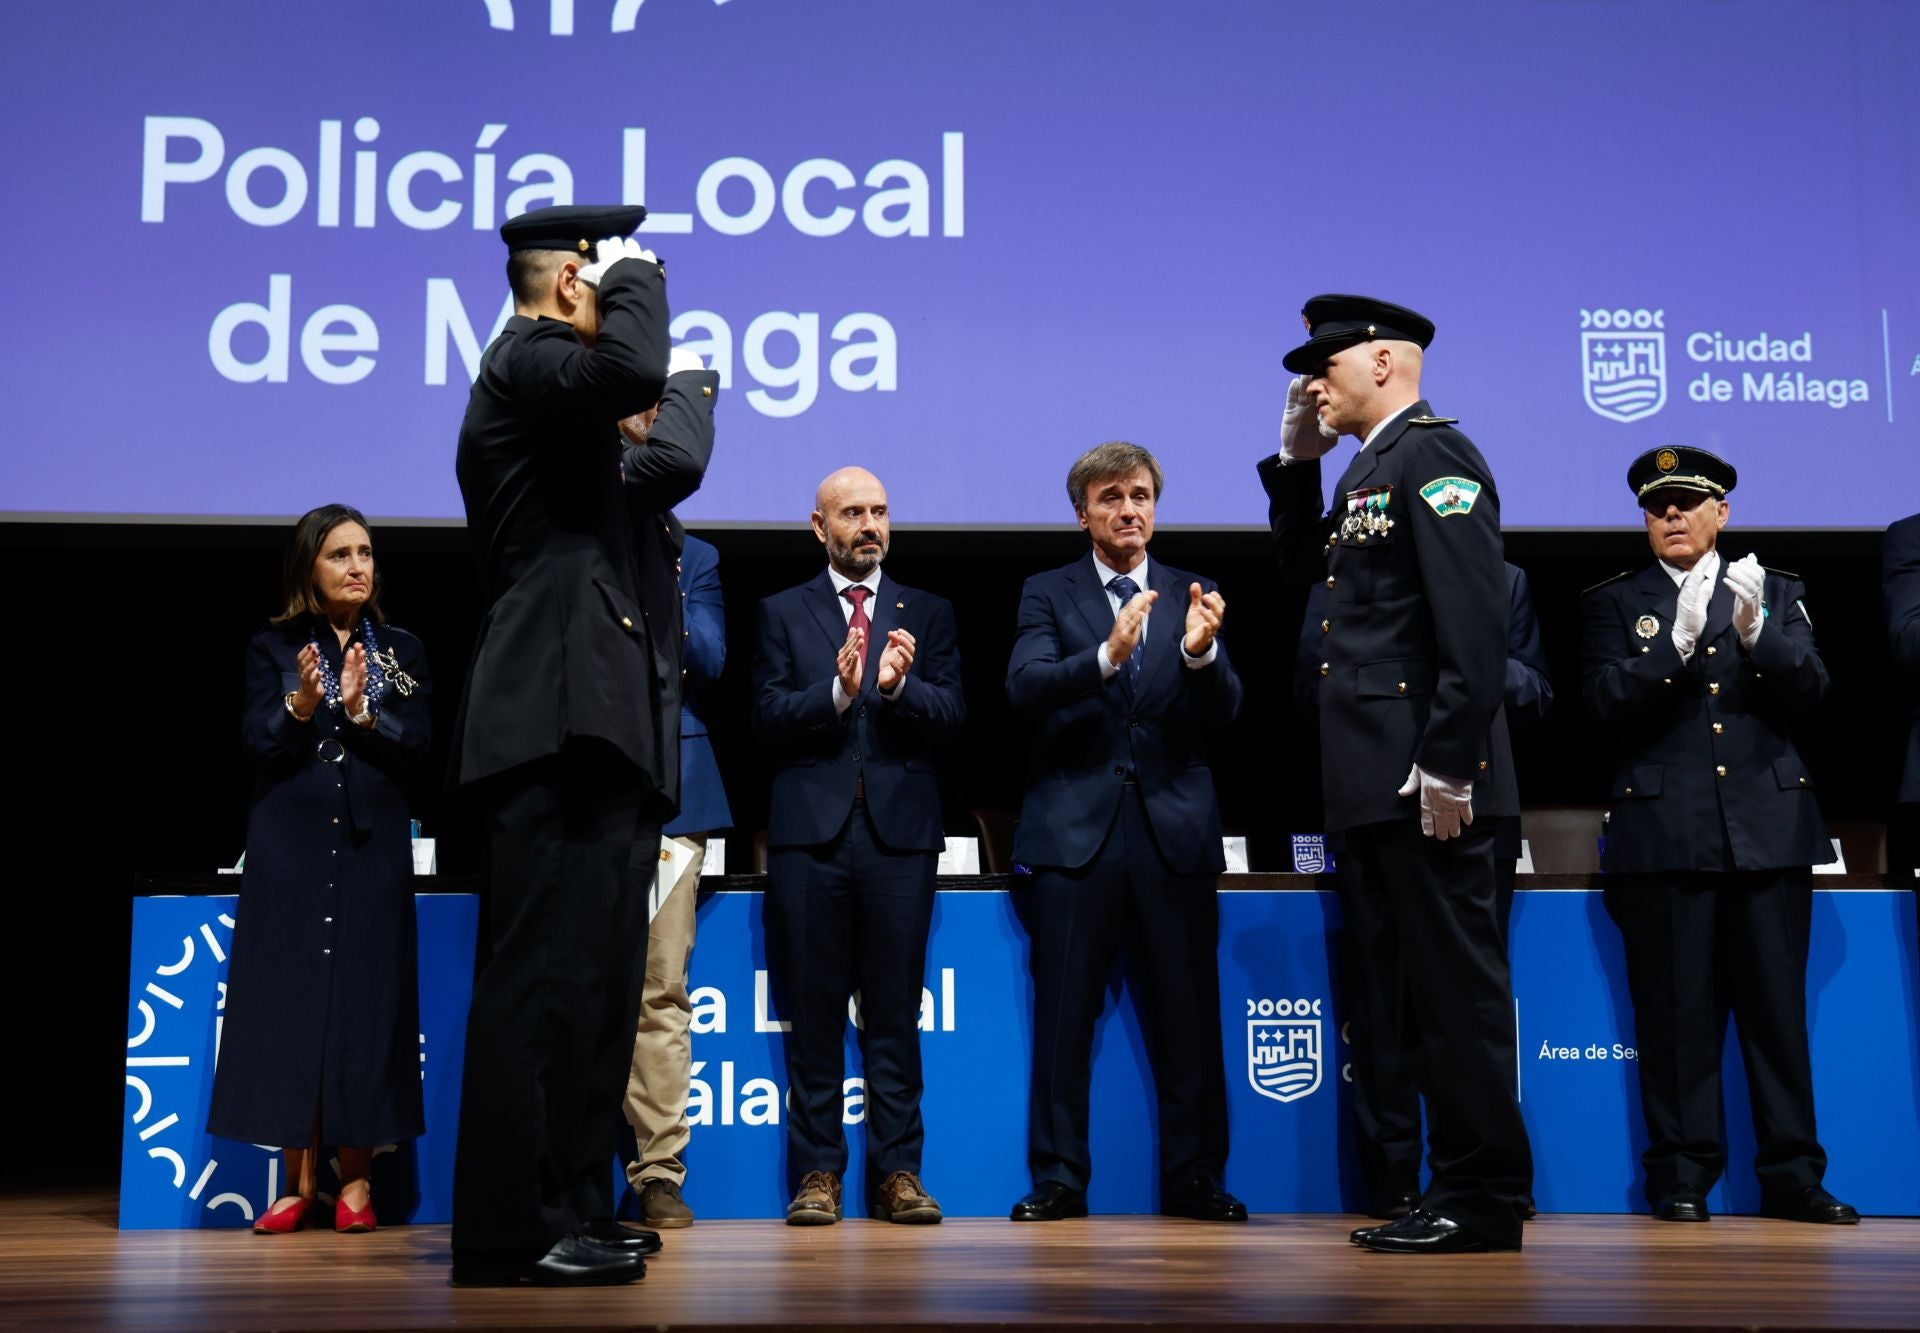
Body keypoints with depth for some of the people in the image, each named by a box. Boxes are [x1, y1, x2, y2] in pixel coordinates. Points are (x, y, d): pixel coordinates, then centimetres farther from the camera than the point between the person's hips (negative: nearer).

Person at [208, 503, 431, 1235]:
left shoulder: (401, 652, 9)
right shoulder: (273, 648, 7)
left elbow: (417, 748, 0)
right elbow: (258, 742, -3)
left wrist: (362, 712, -16)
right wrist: (300, 706, -22)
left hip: (372, 846, 1)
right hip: (289, 847, 0)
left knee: (365, 1001, -2)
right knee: (289, 1001, -2)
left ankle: (356, 1178, 5)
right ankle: (298, 1179, 4)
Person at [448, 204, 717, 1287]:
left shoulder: (554, 385, 26)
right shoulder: (524, 357, -3)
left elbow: (669, 467, 34)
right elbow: (629, 370, -24)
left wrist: (690, 385, 47)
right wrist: (637, 272, -6)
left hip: (605, 732, 11)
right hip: (563, 720, -11)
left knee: (598, 981, 11)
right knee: (546, 974, -12)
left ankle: (574, 1213, 16)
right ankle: (510, 1230, -9)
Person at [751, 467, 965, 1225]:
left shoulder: (927, 614, 13)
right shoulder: (783, 614, 10)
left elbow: (952, 718, 2)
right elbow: (770, 721, -2)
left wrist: (900, 686, -17)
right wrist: (837, 690, -18)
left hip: (899, 830, 1)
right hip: (810, 834, -1)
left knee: (895, 1013, 3)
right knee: (813, 1014, 2)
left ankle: (897, 1171, 8)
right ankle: (817, 1172, 9)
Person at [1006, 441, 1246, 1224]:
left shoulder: (1192, 597, 12)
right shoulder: (1049, 595, 7)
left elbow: (1224, 717, 3)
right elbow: (1024, 689, -10)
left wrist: (1202, 653, -18)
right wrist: (1107, 654, -27)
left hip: (1175, 832, 2)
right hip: (1077, 829, -1)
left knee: (1188, 1018, 3)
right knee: (1063, 1016, 1)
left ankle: (1194, 1180, 13)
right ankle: (1058, 1179, 10)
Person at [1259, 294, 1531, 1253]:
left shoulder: (1433, 454, -10)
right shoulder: (1368, 467, 19)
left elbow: (1476, 623, -19)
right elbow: (1301, 564, 29)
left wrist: (1448, 766, -23)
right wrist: (1295, 460, 17)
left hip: (1427, 782, -10)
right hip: (1380, 785, 10)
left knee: (1456, 989, -4)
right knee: (1418, 993, 13)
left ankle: (1485, 1202, 3)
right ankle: (1461, 1188, 20)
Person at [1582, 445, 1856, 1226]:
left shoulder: (1777, 593, 15)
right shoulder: (1613, 602, 10)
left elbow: (1809, 690, 2)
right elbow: (1607, 703, -4)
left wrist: (1756, 631, -15)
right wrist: (1678, 643, -18)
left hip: (1769, 829, 2)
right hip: (1665, 833, -1)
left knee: (1777, 1007, 3)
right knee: (1677, 1011, -1)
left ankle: (1792, 1178, 9)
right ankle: (1681, 1179, 6)